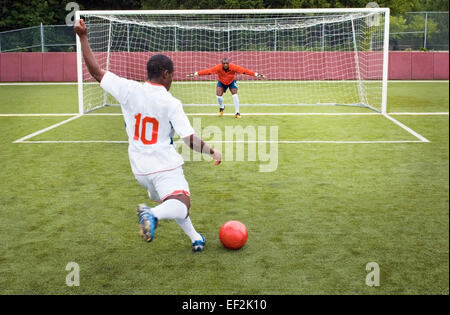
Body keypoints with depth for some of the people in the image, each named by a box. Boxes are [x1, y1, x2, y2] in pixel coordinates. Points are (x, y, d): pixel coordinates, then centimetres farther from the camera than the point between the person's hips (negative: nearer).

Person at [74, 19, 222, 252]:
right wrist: (213, 152, 1)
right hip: (165, 167, -6)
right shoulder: (171, 103, -12)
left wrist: (83, 38, 7)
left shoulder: (129, 90, -4)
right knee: (181, 207, -16)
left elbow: (96, 71, 2)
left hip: (140, 169, 6)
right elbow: (190, 140, -15)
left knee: (166, 200, 27)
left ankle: (195, 238, 26)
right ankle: (153, 214, -44)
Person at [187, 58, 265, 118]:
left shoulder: (233, 67, -31)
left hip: (232, 82, 0)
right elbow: (208, 71, -30)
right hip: (222, 82, 1)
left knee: (235, 94, -19)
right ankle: (221, 107, 17)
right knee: (218, 95, -16)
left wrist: (256, 74, -35)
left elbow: (244, 70, -32)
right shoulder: (218, 68, -30)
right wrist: (195, 74, -35)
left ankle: (237, 113, -7)